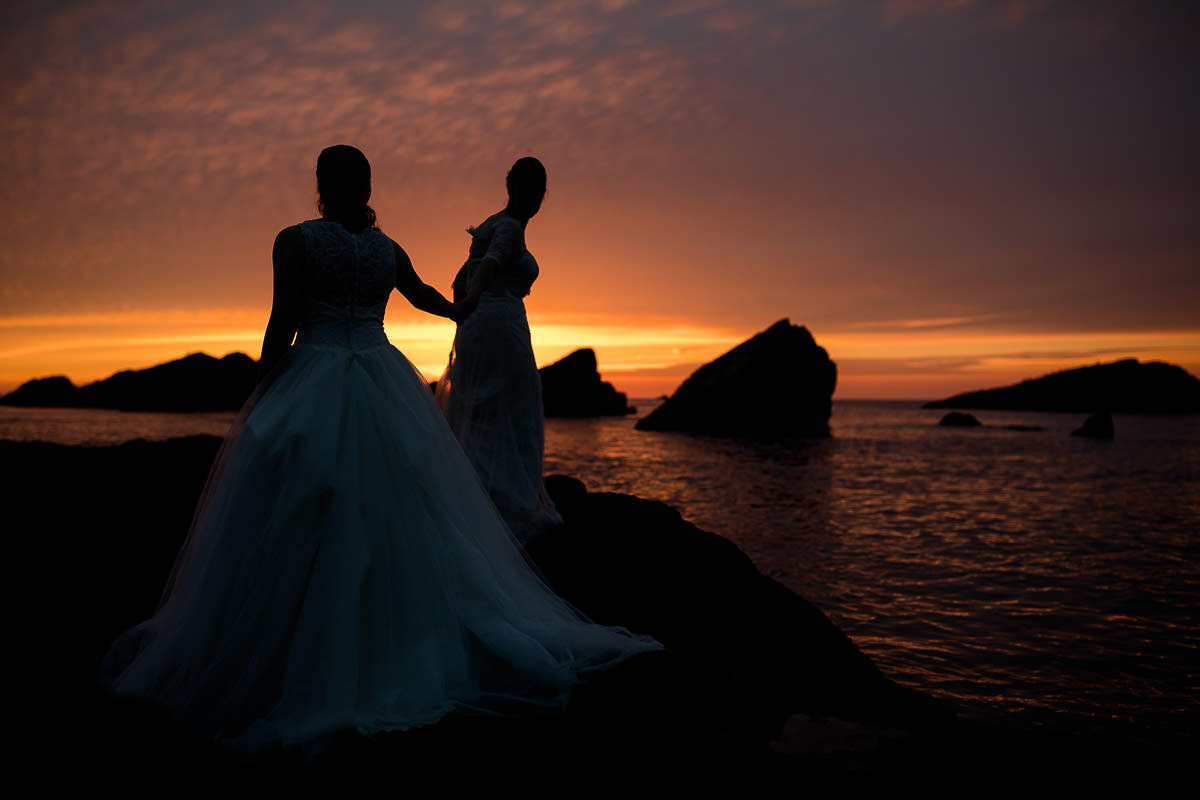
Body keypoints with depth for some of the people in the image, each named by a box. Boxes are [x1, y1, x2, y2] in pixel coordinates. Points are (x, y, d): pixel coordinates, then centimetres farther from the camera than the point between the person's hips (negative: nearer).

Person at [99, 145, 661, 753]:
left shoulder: (295, 240, -5)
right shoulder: (389, 249, 9)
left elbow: (282, 326, -10)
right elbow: (423, 294, 29)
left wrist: (259, 402, -2)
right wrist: (458, 312, 51)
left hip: (310, 392, -4)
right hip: (385, 389, 5)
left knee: (300, 526, 2)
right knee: (402, 517, 12)